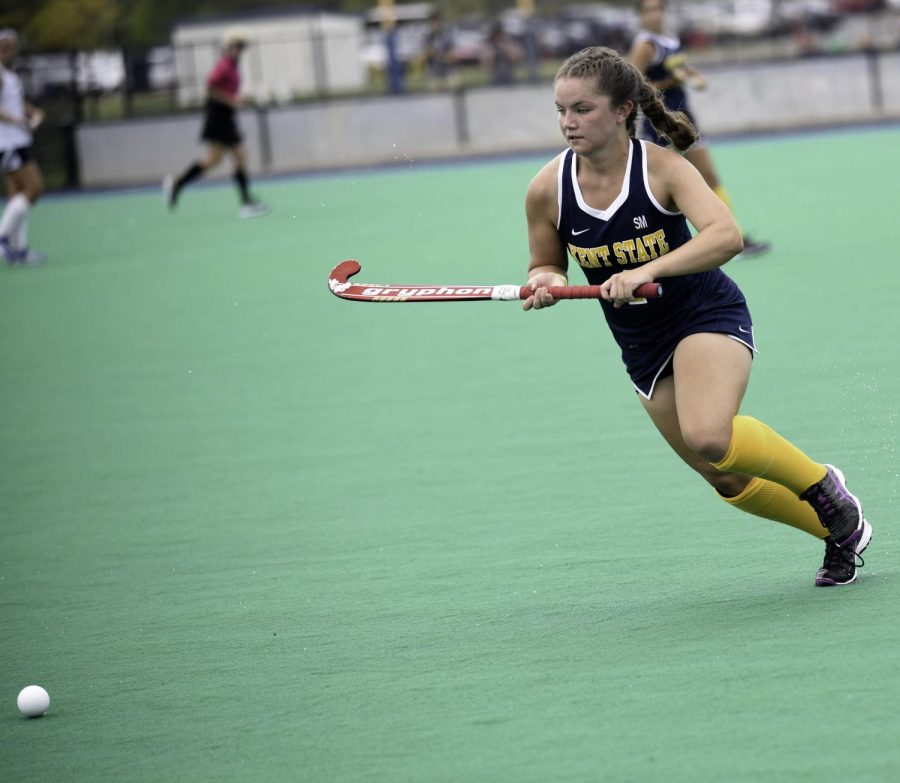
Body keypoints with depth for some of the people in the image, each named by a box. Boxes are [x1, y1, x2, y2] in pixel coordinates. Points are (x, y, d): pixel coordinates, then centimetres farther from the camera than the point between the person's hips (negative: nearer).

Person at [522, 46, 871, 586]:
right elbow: (546, 266, 7)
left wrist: (648, 272, -46)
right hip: (644, 348, 5)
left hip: (708, 315, -5)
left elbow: (726, 236, -34)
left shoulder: (663, 168, -20)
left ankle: (821, 484, -5)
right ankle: (840, 530, 33)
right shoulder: (548, 190, -9)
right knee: (729, 481, 9)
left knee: (708, 436, -32)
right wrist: (546, 282, -17)